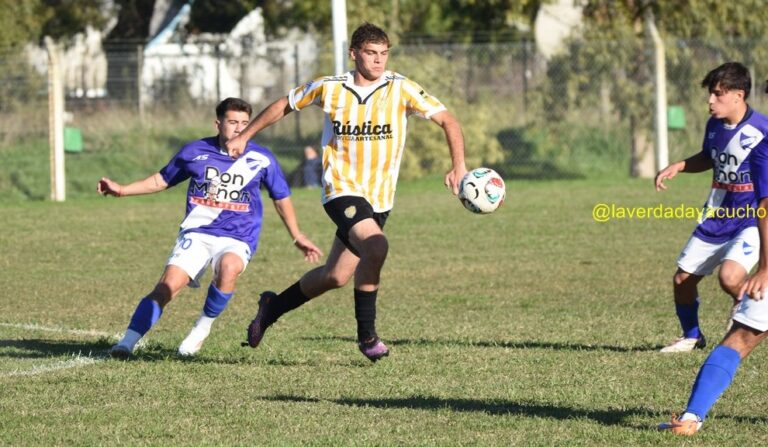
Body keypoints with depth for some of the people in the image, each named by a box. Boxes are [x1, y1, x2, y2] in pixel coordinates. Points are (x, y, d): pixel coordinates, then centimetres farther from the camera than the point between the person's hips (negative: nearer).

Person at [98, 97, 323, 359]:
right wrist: (122, 190, 8)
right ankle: (127, 343, -18)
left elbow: (281, 198, 16)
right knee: (168, 286, -20)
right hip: (197, 234, 1)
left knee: (229, 267, -35)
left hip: (237, 239, -1)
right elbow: (162, 180, 17)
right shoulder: (195, 152, 3)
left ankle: (202, 329, -14)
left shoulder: (261, 159, 2)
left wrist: (297, 237, 19)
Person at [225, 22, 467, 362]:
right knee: (376, 247, -29)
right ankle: (366, 334, -12)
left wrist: (458, 166, -20)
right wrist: (245, 136, 18)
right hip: (341, 190, -3)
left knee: (335, 276, 8)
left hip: (380, 199, 3)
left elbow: (447, 121, -6)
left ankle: (273, 307, 35)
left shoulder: (401, 89, -5)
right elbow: (285, 105, 13)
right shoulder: (329, 89, -4)